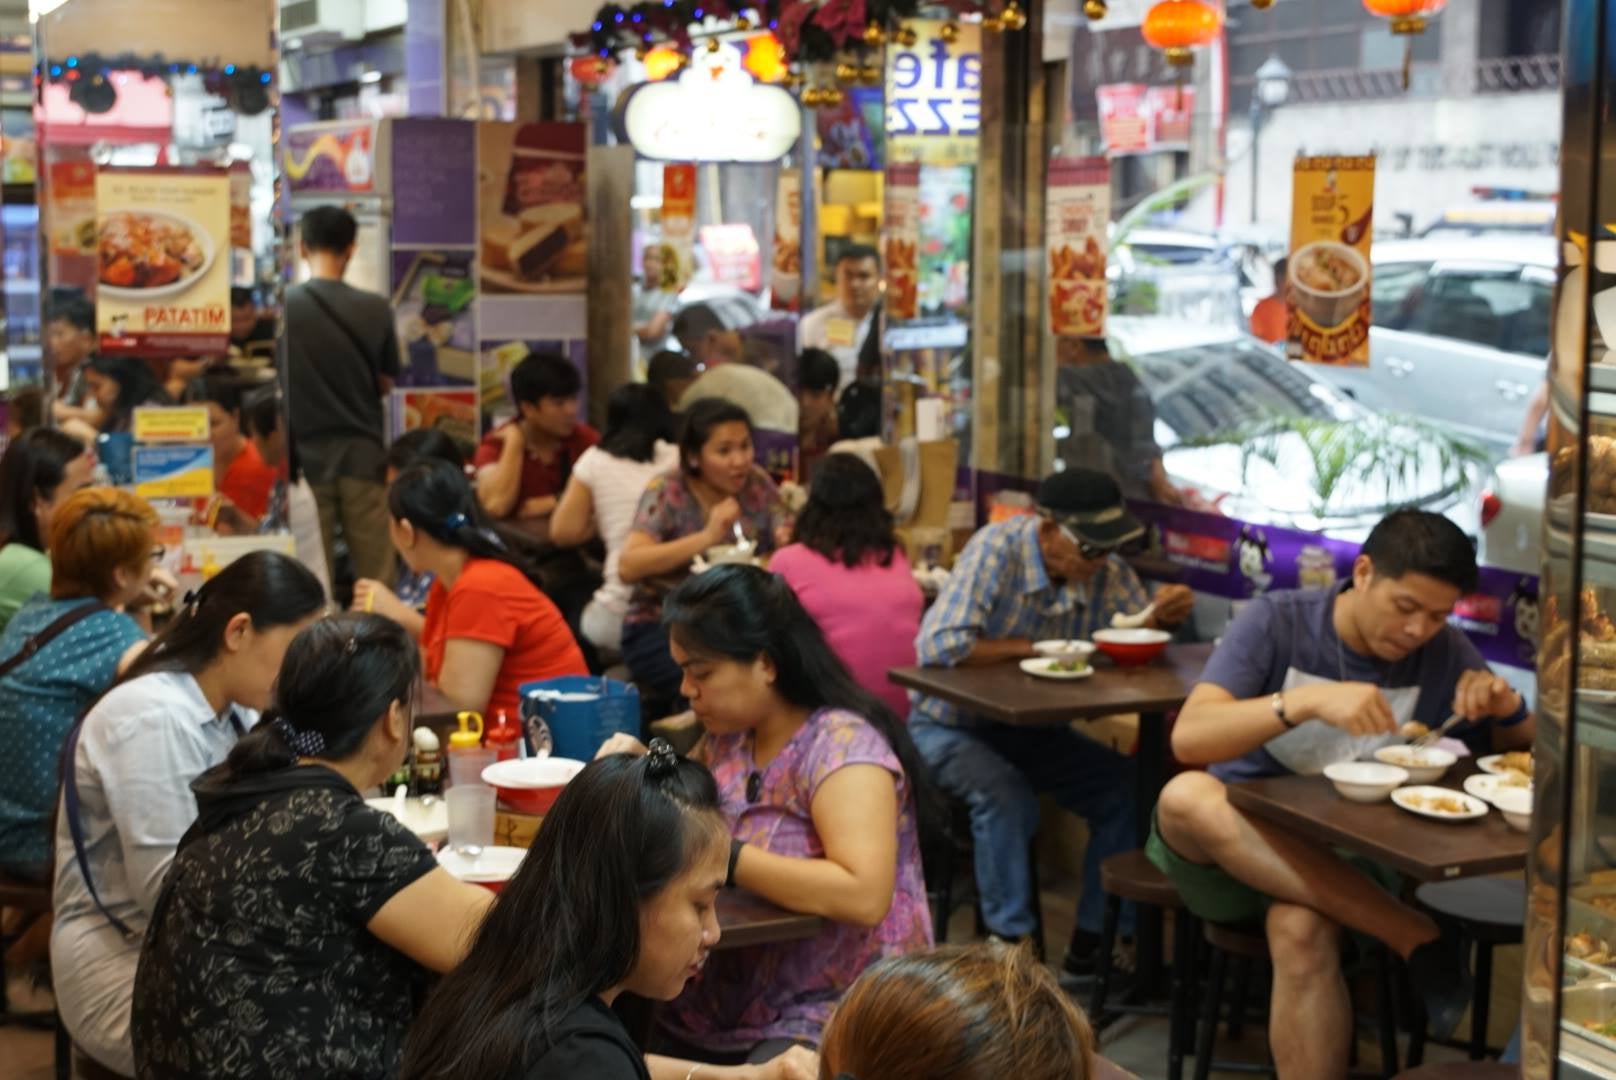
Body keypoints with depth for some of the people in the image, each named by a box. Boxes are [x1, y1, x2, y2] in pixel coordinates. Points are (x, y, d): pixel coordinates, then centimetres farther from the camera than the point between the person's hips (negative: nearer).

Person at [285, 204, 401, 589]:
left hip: (306, 456, 0)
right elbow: (385, 384, 6)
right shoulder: (375, 309, -4)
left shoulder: (283, 307, -6)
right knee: (376, 578, 7)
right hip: (363, 455, 0)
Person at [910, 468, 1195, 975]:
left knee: (1129, 786, -12)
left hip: (1029, 727, 6)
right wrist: (1028, 647, -23)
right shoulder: (997, 548, -24)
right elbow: (939, 646, -33)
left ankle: (1094, 942, 0)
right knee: (1006, 795, -34)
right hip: (951, 725, -6)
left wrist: (1162, 615, -19)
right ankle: (1011, 942, -19)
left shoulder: (1107, 570, -7)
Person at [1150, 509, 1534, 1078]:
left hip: (1335, 866, 1)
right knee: (1186, 796, -36)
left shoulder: (1446, 654, 0)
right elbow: (1188, 738, -23)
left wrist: (1508, 708, -14)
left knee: (1302, 930, -36)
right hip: (1231, 846, 0)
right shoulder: (1276, 622, -10)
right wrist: (1310, 700, -35)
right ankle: (1413, 935, -33)